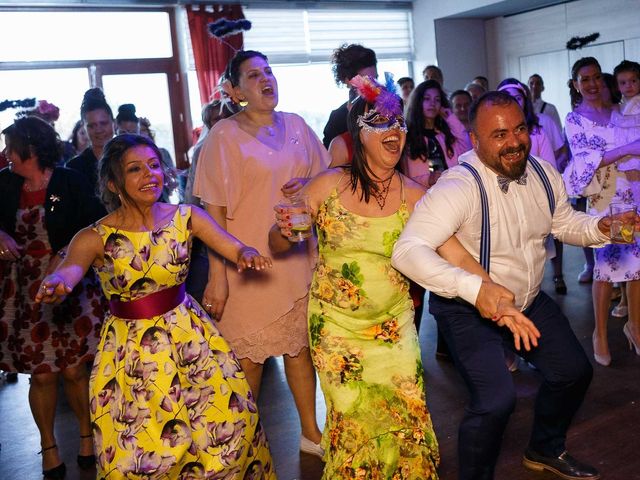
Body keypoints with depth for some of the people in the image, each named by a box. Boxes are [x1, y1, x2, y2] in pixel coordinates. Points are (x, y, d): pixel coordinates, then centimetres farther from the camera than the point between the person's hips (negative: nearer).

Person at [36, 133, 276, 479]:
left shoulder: (186, 217, -6)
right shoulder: (95, 238, -12)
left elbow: (236, 248, -12)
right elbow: (67, 272, -29)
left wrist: (247, 255, -36)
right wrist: (56, 286, -53)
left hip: (190, 335, 2)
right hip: (131, 349, -2)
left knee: (228, 419, 7)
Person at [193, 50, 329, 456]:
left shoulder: (296, 125, 6)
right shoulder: (224, 136, -9)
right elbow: (214, 212, -10)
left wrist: (310, 185, -8)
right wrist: (217, 277, -14)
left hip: (297, 260, 5)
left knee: (300, 346, 15)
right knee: (248, 357, 7)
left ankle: (310, 431, 33)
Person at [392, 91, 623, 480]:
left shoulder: (543, 174, -6)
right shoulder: (459, 186, -31)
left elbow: (565, 222, 11)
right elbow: (407, 250, -40)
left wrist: (600, 227, -11)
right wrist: (473, 288, -50)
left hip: (530, 300, 8)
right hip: (469, 310, -7)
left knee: (574, 372, 17)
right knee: (496, 400, -20)